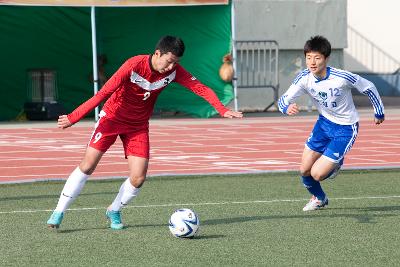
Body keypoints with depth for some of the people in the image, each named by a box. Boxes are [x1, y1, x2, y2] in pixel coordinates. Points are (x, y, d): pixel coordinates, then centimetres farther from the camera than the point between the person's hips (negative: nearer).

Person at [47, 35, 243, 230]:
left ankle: (114, 211, 19)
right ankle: (59, 213, 0)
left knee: (138, 179, -8)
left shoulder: (174, 71, -15)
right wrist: (73, 118, -28)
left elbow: (200, 88, -16)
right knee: (87, 166, -10)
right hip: (112, 117, -4)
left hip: (138, 125, 4)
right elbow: (104, 93, -27)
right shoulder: (134, 66, -26)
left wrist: (222, 110, -32)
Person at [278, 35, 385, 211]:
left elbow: (368, 87, -12)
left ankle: (337, 163, 23)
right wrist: (287, 108, -44)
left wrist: (379, 113, 3)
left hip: (345, 129, -5)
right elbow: (284, 100, -18)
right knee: (304, 170, 6)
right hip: (324, 123, 5)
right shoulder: (304, 78, -17)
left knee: (317, 174, -13)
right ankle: (319, 199, 38)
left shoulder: (342, 78, -29)